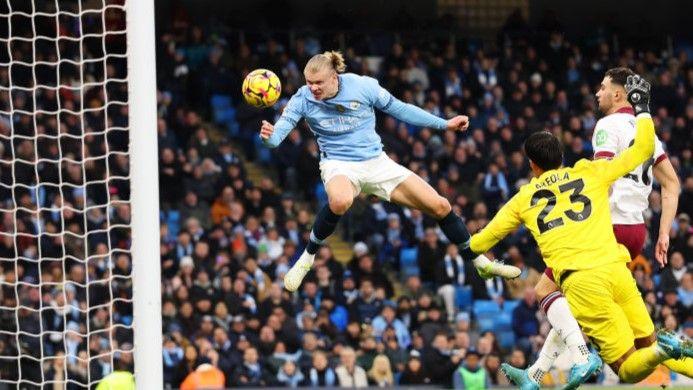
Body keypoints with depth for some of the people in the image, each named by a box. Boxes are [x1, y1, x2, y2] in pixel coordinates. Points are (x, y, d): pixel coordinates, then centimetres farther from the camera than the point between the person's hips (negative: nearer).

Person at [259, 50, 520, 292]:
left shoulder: (362, 86, -11)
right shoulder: (303, 99, -12)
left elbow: (399, 109, 3)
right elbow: (280, 131, -19)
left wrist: (445, 124, 4)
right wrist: (269, 136, -44)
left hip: (377, 163, 3)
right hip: (339, 165, -3)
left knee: (440, 206, -3)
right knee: (340, 202, -42)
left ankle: (481, 263, 19)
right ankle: (307, 257, -18)